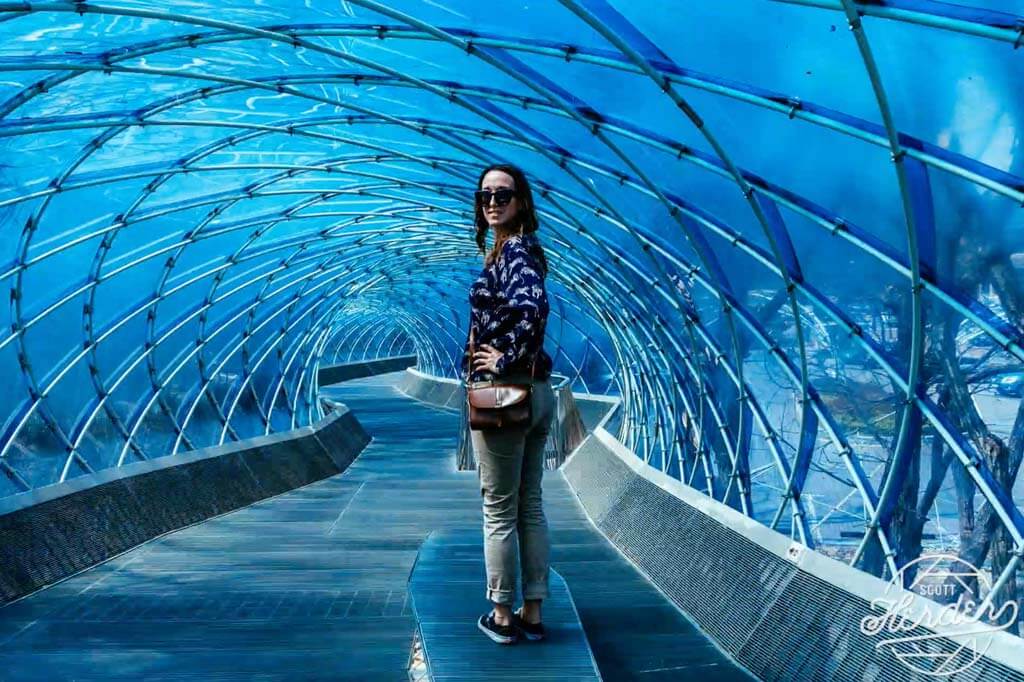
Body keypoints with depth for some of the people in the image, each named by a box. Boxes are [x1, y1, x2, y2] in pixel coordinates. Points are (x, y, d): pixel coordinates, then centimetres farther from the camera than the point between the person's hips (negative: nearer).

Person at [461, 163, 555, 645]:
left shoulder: (515, 251, -13)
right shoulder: (523, 249, 15)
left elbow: (530, 306, -32)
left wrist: (504, 358, -21)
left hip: (502, 393, -9)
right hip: (537, 393, 9)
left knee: (499, 511, 1)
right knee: (530, 507, 12)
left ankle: (502, 617, 12)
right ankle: (532, 615, 20)